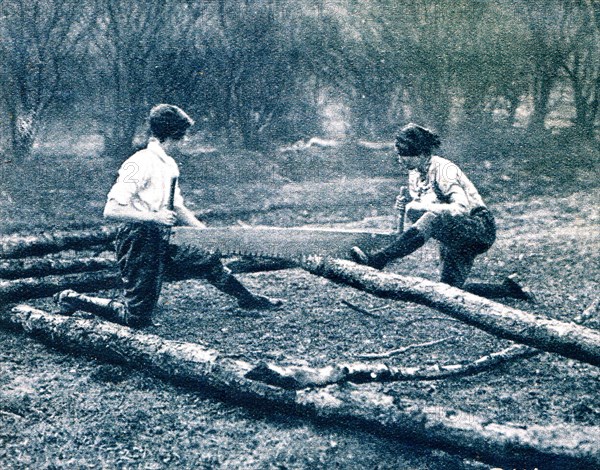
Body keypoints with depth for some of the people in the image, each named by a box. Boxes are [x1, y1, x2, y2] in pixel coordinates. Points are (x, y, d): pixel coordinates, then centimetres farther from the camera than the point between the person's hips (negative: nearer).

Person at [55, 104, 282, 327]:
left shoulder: (170, 165, 10)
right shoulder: (140, 164, -19)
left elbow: (177, 208, 20)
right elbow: (111, 210, -24)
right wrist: (153, 217, -27)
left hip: (162, 243, 9)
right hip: (138, 245, -9)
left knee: (210, 260, 14)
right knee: (138, 318, -3)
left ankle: (248, 299, 35)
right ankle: (73, 300, 11)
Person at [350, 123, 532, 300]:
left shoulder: (443, 169, -19)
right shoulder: (414, 174, 6)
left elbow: (461, 208, -31)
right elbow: (418, 208, 12)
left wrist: (419, 206, -29)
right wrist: (404, 204, -11)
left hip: (480, 228, -9)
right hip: (455, 239, 9)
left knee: (432, 218, -36)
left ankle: (379, 258, -41)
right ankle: (507, 289, 20)